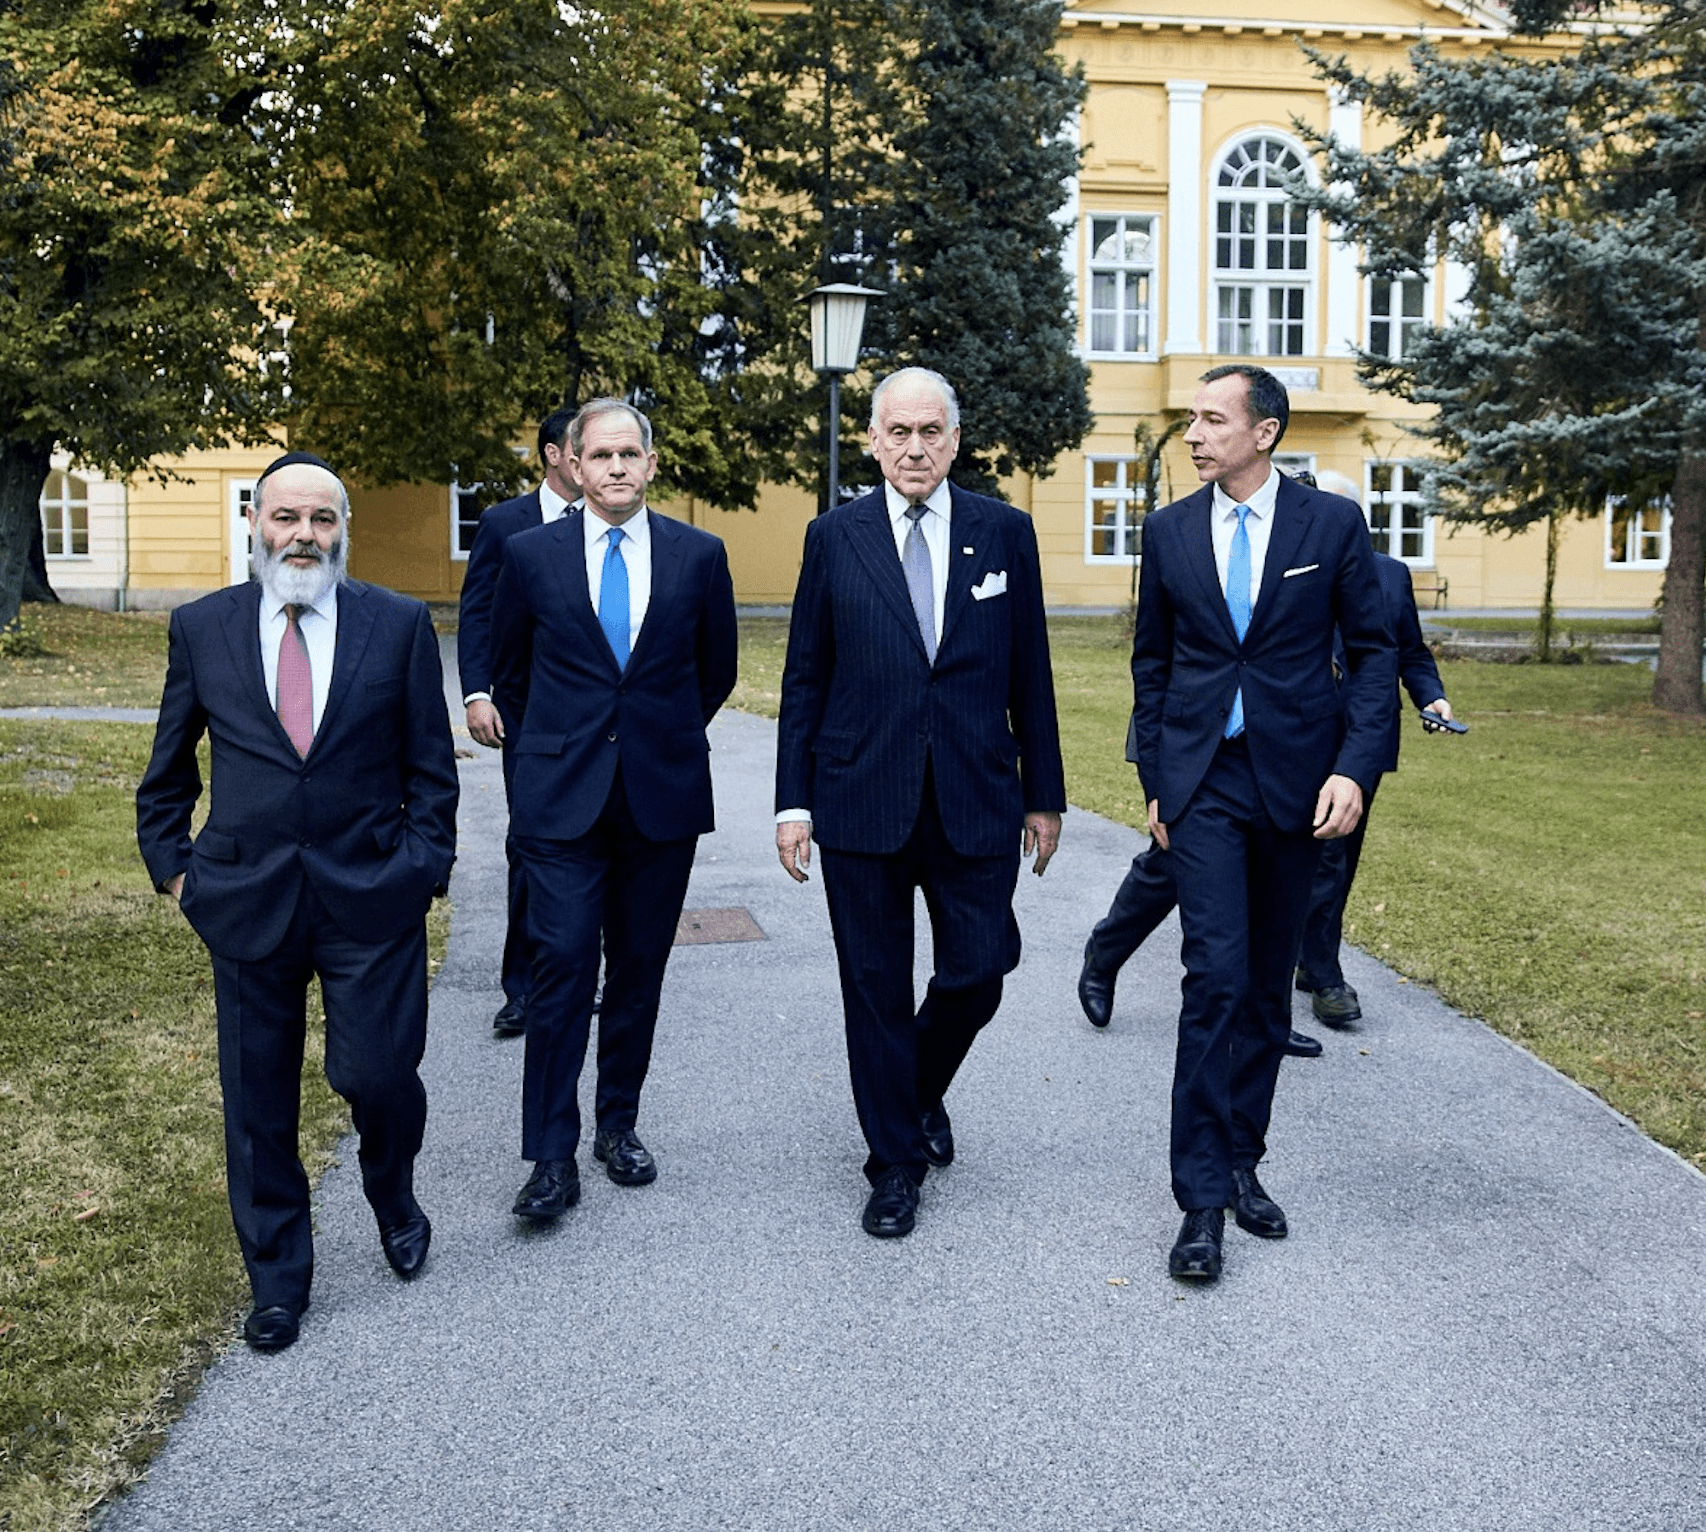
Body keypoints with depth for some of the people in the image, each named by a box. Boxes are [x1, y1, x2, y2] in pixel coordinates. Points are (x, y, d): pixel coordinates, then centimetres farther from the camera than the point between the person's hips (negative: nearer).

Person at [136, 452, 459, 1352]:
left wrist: (422, 868, -4)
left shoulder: (399, 626, 1)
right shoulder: (201, 628, 4)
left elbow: (431, 769, 3)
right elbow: (168, 773, 14)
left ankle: (393, 1196, 30)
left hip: (371, 901, -1)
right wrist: (173, 867, 8)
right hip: (246, 901, 2)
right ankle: (277, 1279, 27)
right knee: (258, 1101, 9)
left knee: (378, 1075, -5)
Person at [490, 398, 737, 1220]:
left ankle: (618, 1124, 25)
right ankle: (552, 1158, 1)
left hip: (663, 795, 1)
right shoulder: (531, 553, 2)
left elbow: (716, 669, 15)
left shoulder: (699, 554, 3)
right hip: (562, 796, -1)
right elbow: (507, 668, 14)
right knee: (562, 966, -6)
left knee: (639, 969, 9)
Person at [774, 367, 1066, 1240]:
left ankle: (921, 1091, 36)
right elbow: (804, 679, 4)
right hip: (861, 800, 0)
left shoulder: (1004, 532, 4)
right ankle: (896, 1161, 23)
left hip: (975, 799, 1)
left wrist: (1043, 794, 6)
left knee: (976, 975, 4)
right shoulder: (835, 537, 2)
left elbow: (1029, 674, 6)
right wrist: (793, 802, -1)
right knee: (876, 990, 6)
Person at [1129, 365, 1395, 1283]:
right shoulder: (1170, 531, 4)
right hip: (1203, 783, 0)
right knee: (1216, 977, -10)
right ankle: (1203, 1199, -4)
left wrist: (1353, 767, -8)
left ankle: (1241, 1162, 24)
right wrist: (1155, 781, 8)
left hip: (1296, 783, 1)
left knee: (1268, 985, 9)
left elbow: (1373, 652, 3)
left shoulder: (1332, 523, -1)